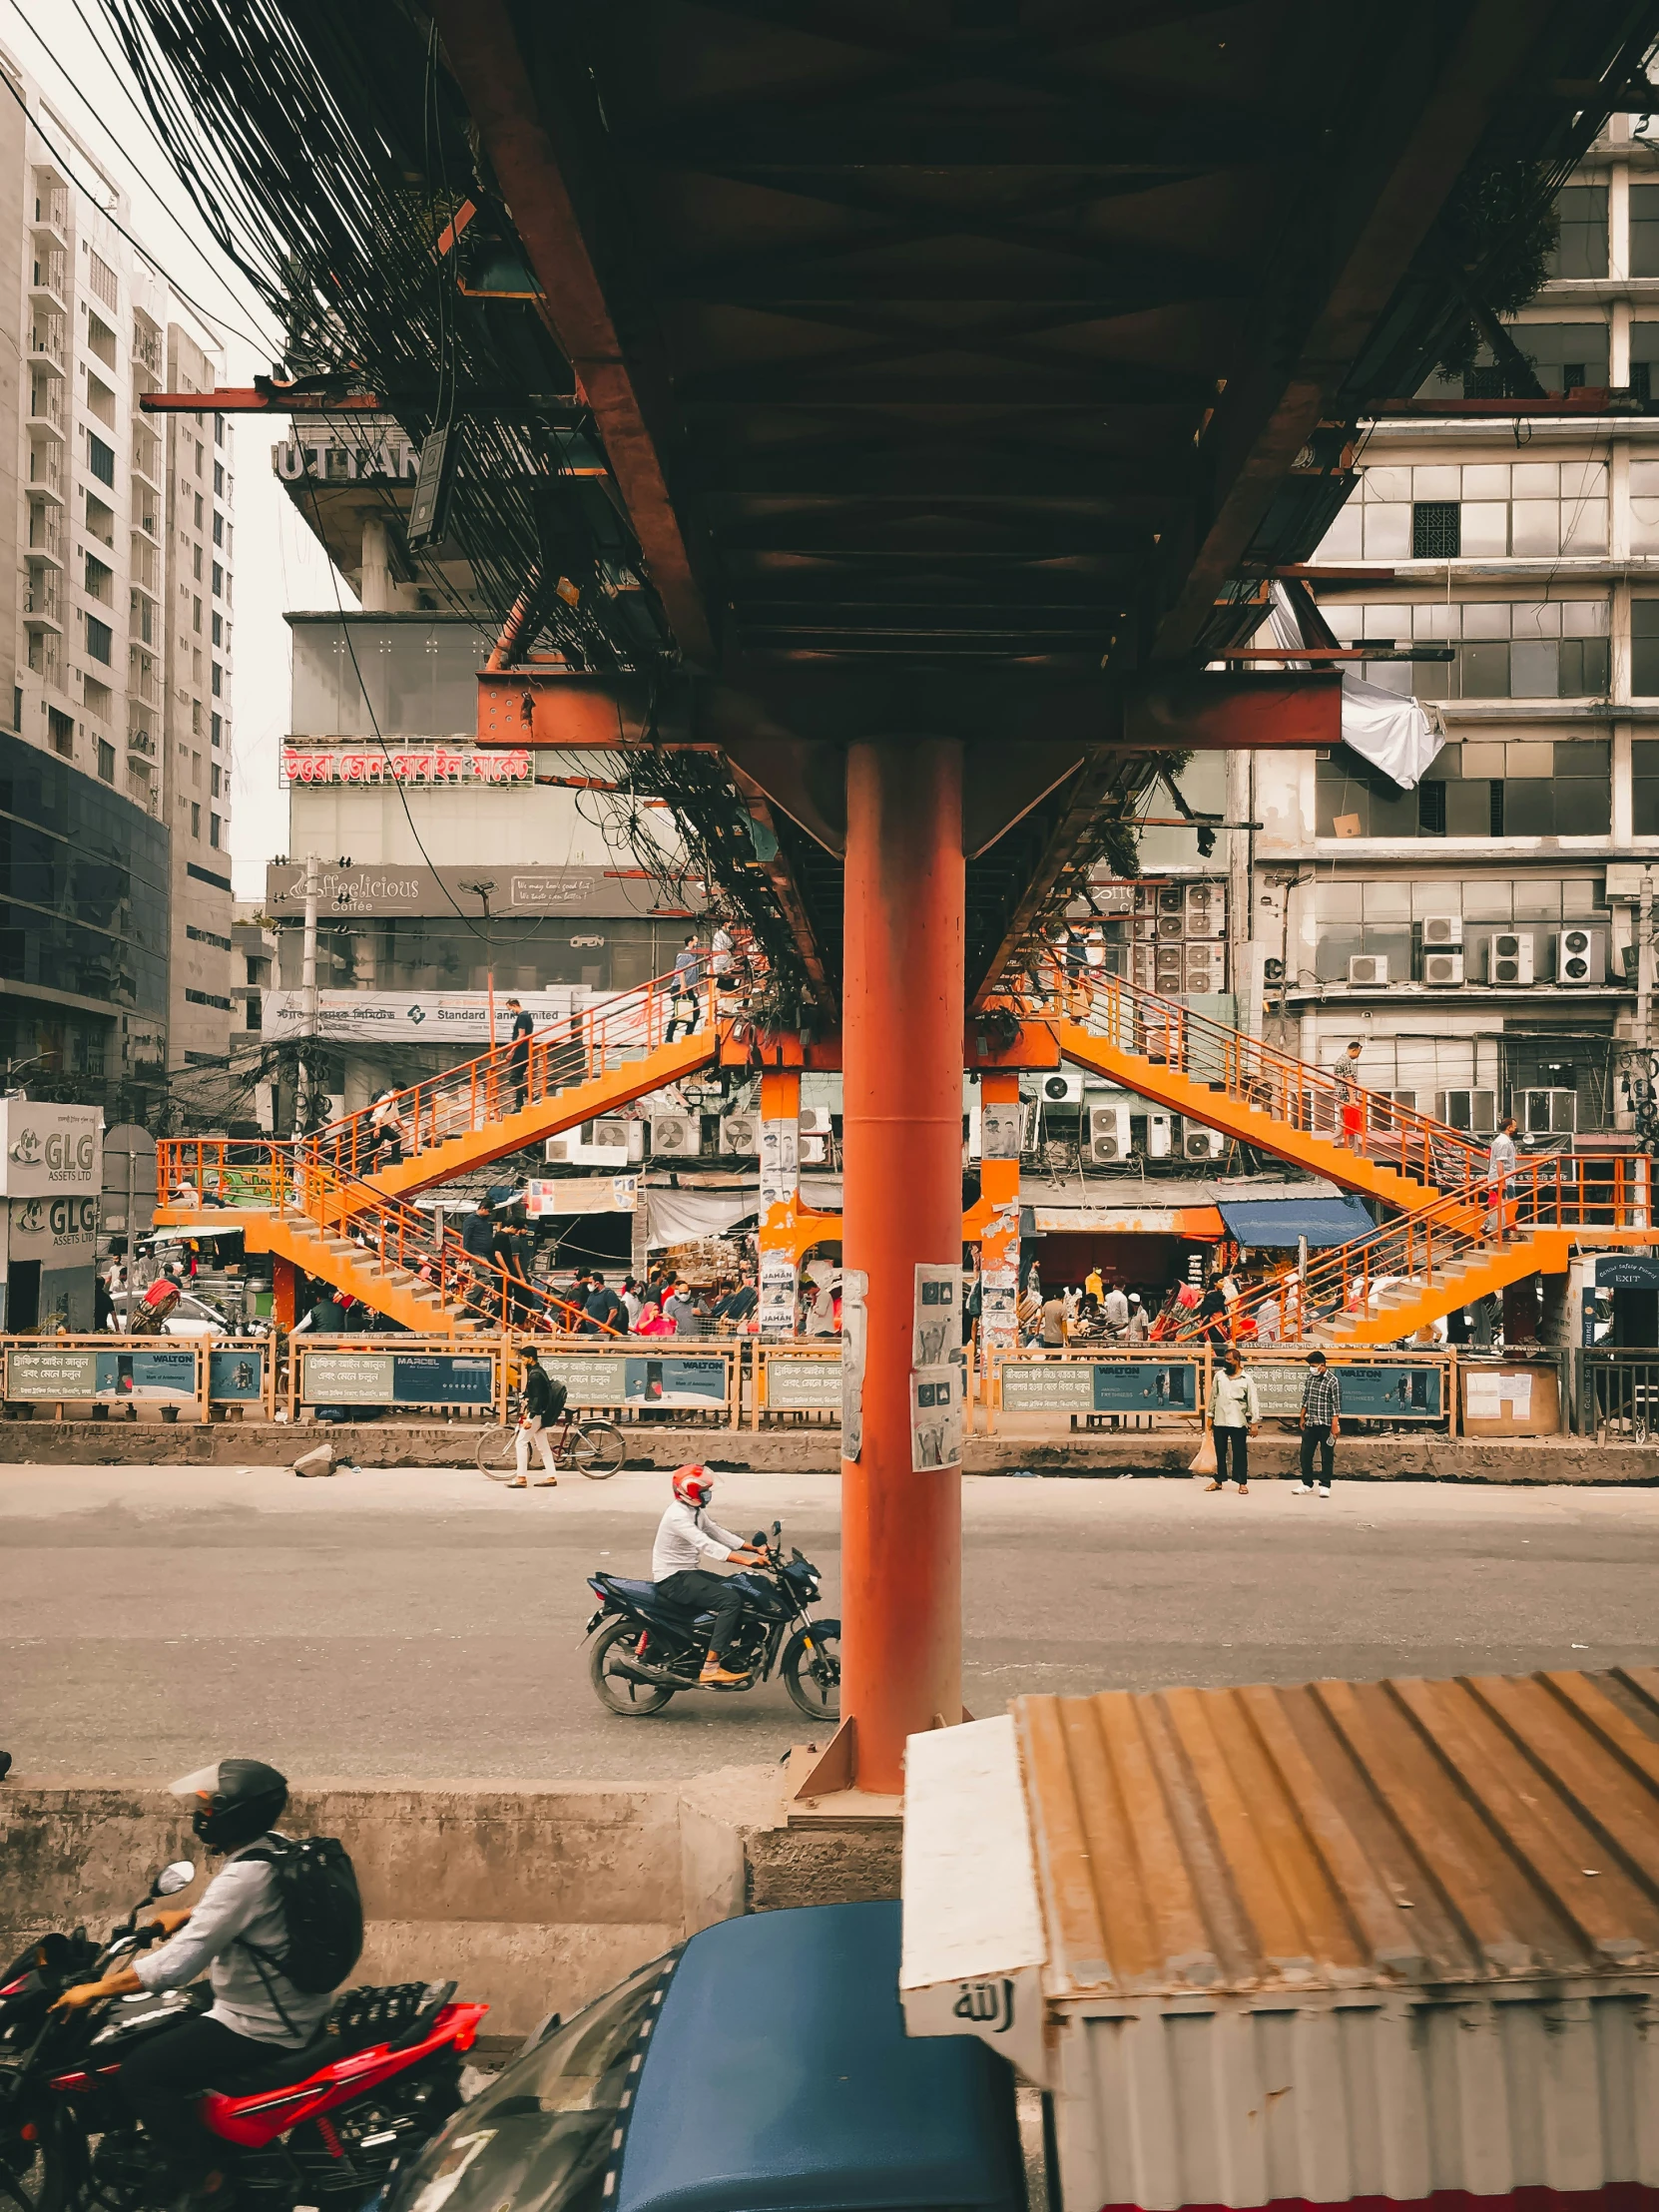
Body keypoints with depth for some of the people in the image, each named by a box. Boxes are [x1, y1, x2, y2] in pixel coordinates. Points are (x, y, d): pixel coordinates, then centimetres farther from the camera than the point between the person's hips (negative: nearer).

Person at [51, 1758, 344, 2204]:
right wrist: (187, 1915, 17)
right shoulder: (277, 1845, -1)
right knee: (170, 2024, 28)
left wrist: (94, 1990, -20)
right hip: (299, 2007, 10)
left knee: (139, 2075, -10)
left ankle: (206, 2185, -1)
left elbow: (176, 1965, -30)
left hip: (265, 2030, -10)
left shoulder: (244, 1877, -28)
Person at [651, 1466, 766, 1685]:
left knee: (740, 1592, 8)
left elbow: (719, 1534, 12)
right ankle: (710, 1667, -22)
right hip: (673, 1579, -10)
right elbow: (707, 1545, -32)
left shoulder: (696, 1511, 11)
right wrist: (747, 1561, -39)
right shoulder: (678, 1515, -22)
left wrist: (756, 1549, 0)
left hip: (687, 1572, 10)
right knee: (731, 1600, -21)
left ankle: (727, 1661, 11)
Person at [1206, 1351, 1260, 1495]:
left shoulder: (1247, 1379, -4)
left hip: (1238, 1423, -3)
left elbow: (1253, 1401, -5)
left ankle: (1242, 1483, 8)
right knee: (1220, 1452, 11)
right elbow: (1213, 1396, 11)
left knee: (1240, 1453, 1)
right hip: (1219, 1421, 3)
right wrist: (1210, 1417, 10)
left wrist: (1255, 1422, -10)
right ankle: (1219, 1481, 20)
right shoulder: (1219, 1375, 5)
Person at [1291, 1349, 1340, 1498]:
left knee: (1326, 1457, 3)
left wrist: (1335, 1425, -16)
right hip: (1310, 1424, 6)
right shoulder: (1310, 1378, 7)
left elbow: (1336, 1406, -12)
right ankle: (1307, 1484, 19)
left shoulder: (1332, 1381, -11)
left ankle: (1325, 1486, 10)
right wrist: (1302, 1418, 16)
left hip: (1326, 1425, -6)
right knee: (1305, 1455, 8)